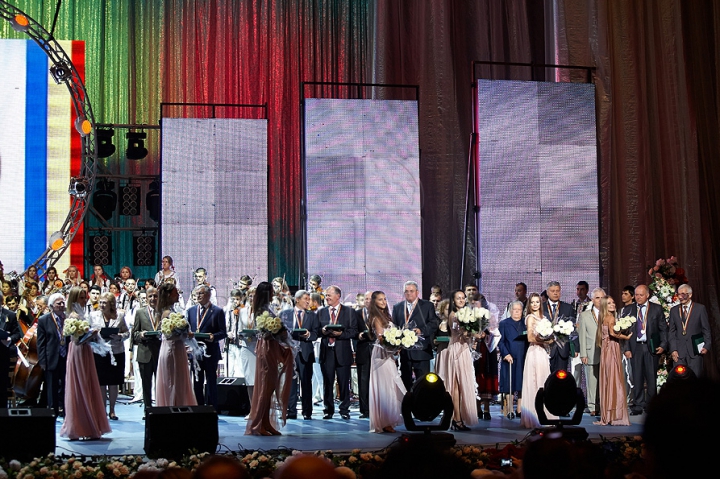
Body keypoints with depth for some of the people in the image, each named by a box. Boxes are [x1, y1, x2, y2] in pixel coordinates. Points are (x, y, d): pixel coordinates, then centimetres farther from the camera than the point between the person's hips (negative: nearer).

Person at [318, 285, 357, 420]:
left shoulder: (349, 312, 5)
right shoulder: (321, 312, 13)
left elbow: (354, 331, -2)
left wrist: (341, 333, -17)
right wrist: (322, 331, -10)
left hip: (342, 352, -2)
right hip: (327, 351, 2)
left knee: (344, 382, 0)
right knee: (327, 383, 5)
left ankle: (344, 410, 9)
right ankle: (328, 410, 13)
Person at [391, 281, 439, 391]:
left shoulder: (428, 306, 5)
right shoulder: (397, 307, 16)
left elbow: (434, 324, -4)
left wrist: (421, 330, -19)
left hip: (421, 351, -3)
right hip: (404, 351, 3)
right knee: (405, 381, 8)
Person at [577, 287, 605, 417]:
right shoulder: (584, 315, 8)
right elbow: (582, 336, 5)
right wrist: (583, 354, -2)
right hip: (591, 354, -1)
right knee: (592, 381, 0)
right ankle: (593, 407, 6)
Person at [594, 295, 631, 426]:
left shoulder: (603, 318, 15)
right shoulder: (611, 318, -10)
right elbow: (613, 332, -25)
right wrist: (626, 337, -14)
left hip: (605, 350, 9)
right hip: (612, 351, -9)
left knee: (607, 382, 9)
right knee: (615, 382, -5)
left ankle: (606, 416, 12)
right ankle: (616, 415, -4)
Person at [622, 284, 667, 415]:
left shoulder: (657, 309, 6)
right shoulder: (628, 310, 8)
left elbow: (663, 329, 6)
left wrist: (663, 345, -6)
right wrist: (626, 348, -4)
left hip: (651, 347, -1)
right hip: (635, 348, 1)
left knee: (651, 378, 2)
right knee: (637, 378, 0)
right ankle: (638, 406, 4)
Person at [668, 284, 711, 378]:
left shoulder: (700, 308, 4)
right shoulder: (674, 310, 12)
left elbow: (706, 329, 4)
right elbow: (671, 332, 11)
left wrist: (707, 346, -6)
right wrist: (673, 349, 0)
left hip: (695, 350, -2)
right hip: (679, 352, 2)